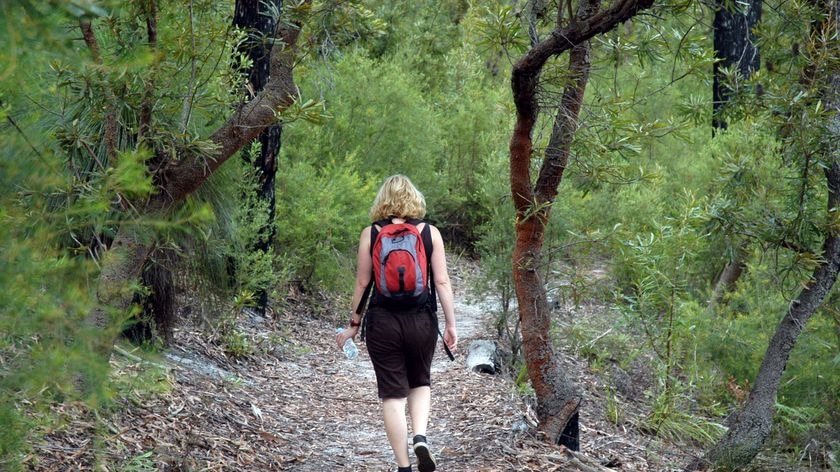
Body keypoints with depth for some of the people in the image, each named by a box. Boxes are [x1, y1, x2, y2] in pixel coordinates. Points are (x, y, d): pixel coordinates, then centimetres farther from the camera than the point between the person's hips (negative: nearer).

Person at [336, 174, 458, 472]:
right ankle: (420, 438, -1)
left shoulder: (371, 234, -1)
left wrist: (354, 324, 9)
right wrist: (451, 325, 2)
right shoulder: (430, 232, 0)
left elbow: (362, 283, 0)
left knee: (393, 394, 6)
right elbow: (442, 282, -3)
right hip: (421, 321, 1)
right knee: (420, 383, 22)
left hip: (382, 322, -1)